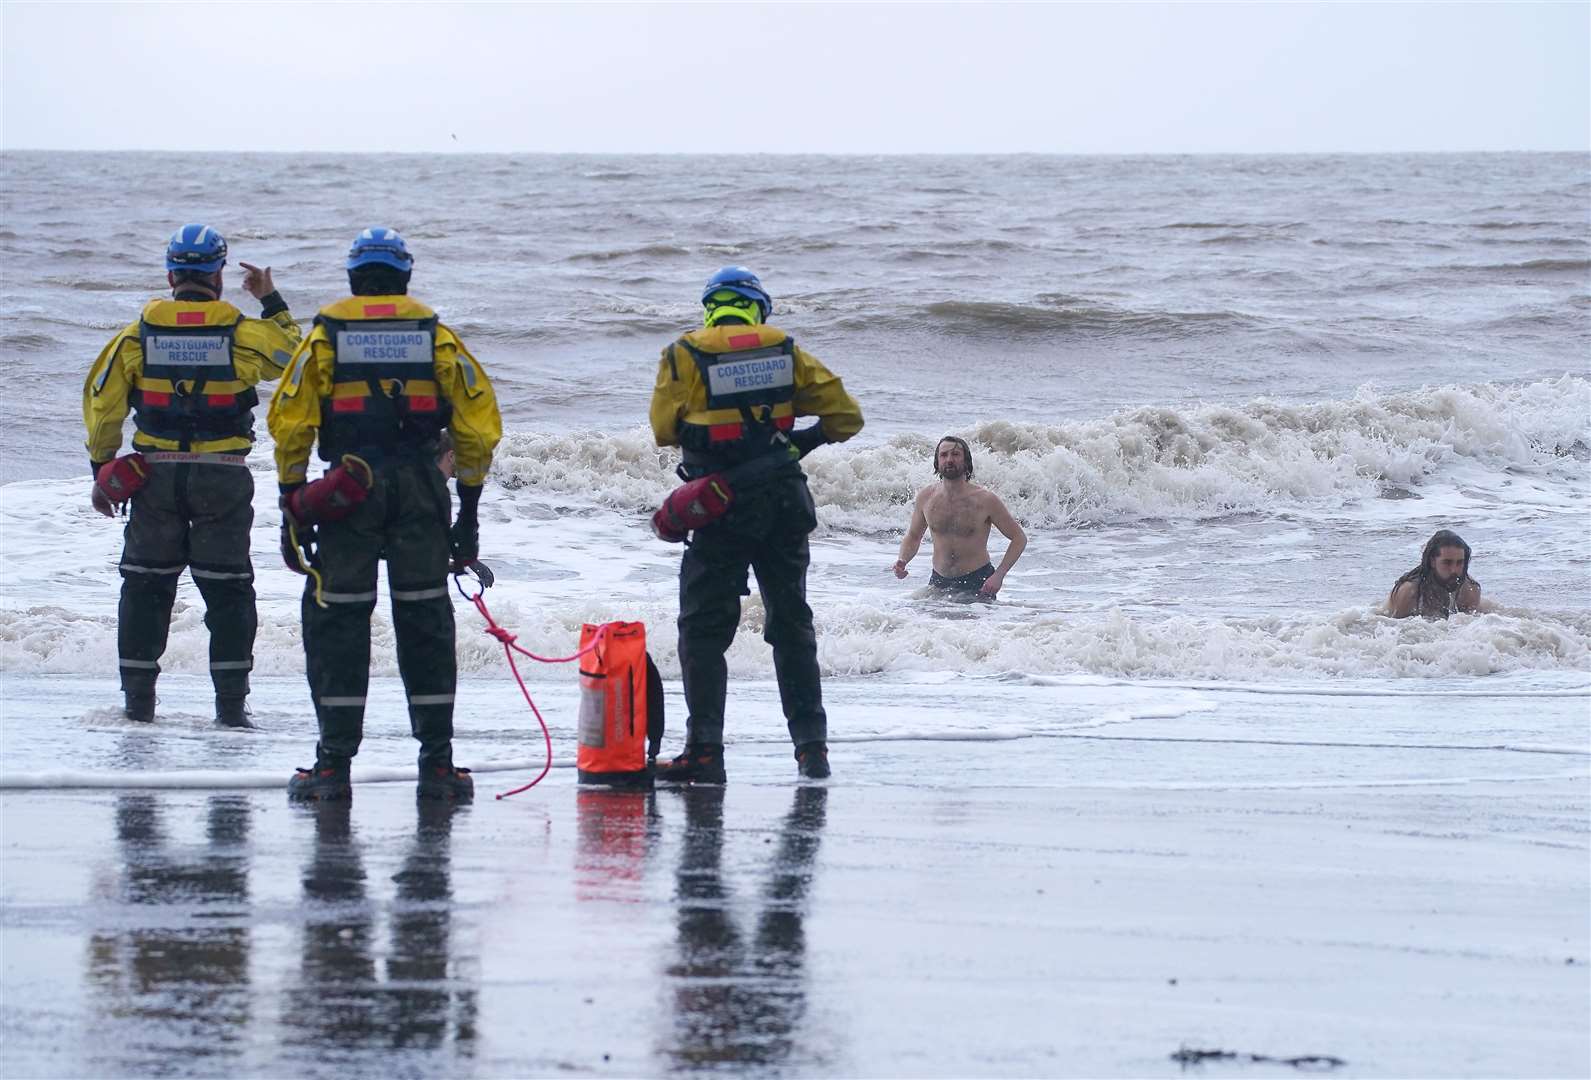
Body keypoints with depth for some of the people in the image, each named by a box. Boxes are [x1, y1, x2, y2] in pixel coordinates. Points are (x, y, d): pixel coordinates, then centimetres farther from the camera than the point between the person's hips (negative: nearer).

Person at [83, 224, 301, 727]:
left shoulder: (139, 333, -1)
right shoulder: (242, 332, -4)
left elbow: (102, 401, 2)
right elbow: (290, 353, 14)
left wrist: (101, 469, 11)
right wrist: (270, 300, 24)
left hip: (156, 473, 1)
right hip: (223, 475, -1)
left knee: (146, 583, 10)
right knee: (227, 588, 7)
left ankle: (138, 698, 9)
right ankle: (231, 701, 3)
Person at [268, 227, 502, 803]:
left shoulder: (326, 334, 5)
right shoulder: (435, 333, 8)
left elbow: (291, 424, -2)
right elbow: (478, 424, 5)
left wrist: (292, 507, 2)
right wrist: (469, 510, 10)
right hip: (422, 490, 1)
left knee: (338, 622, 3)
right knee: (425, 622, 7)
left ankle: (334, 761, 0)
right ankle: (437, 762, 6)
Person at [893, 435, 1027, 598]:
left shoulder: (985, 499, -13)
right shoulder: (925, 497, -2)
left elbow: (1019, 538, -6)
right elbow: (913, 536, 15)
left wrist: (999, 575, -17)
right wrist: (902, 560, -6)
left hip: (977, 582, -3)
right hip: (939, 582, 3)